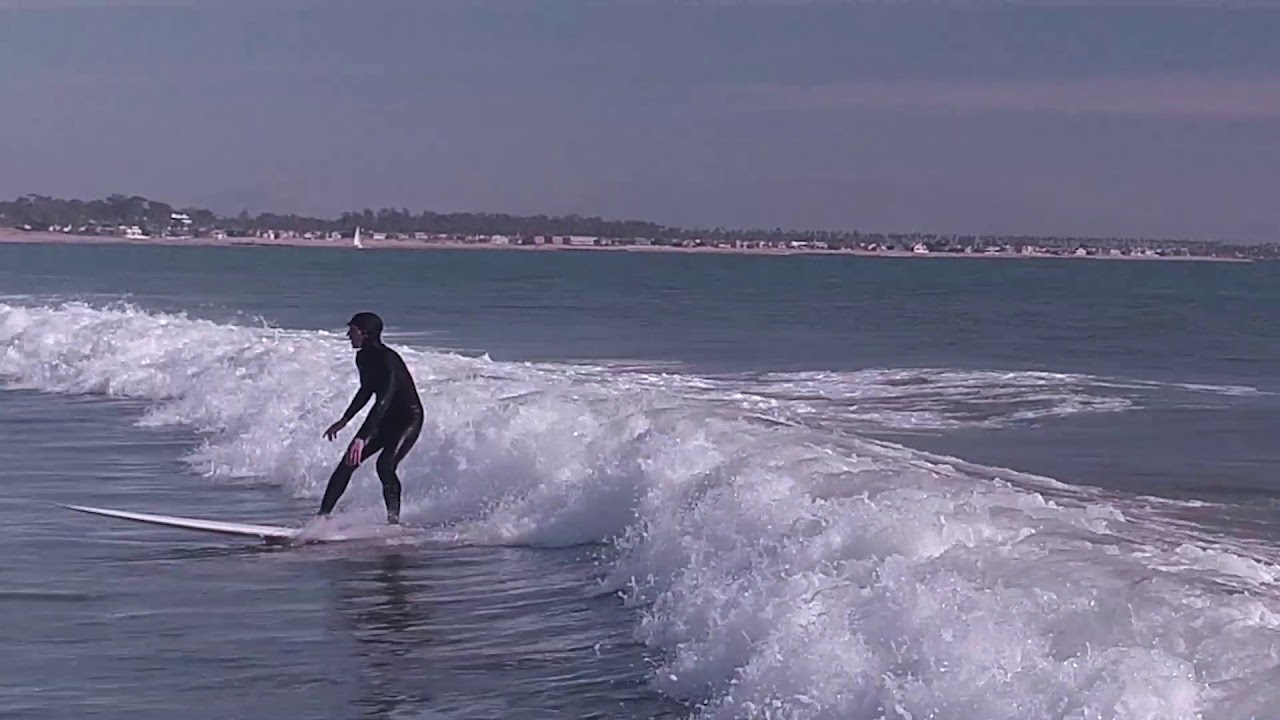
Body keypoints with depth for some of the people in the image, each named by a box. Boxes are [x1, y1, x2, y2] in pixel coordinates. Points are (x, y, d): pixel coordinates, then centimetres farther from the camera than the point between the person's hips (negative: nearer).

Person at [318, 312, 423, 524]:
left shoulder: (387, 360, -27)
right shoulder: (363, 357, 0)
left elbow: (383, 401, -37)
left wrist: (361, 438, -44)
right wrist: (344, 421, 26)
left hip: (409, 418, -8)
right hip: (384, 418, 9)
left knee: (385, 464, -26)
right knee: (348, 462, -2)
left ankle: (394, 519, -14)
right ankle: (323, 514, 2)